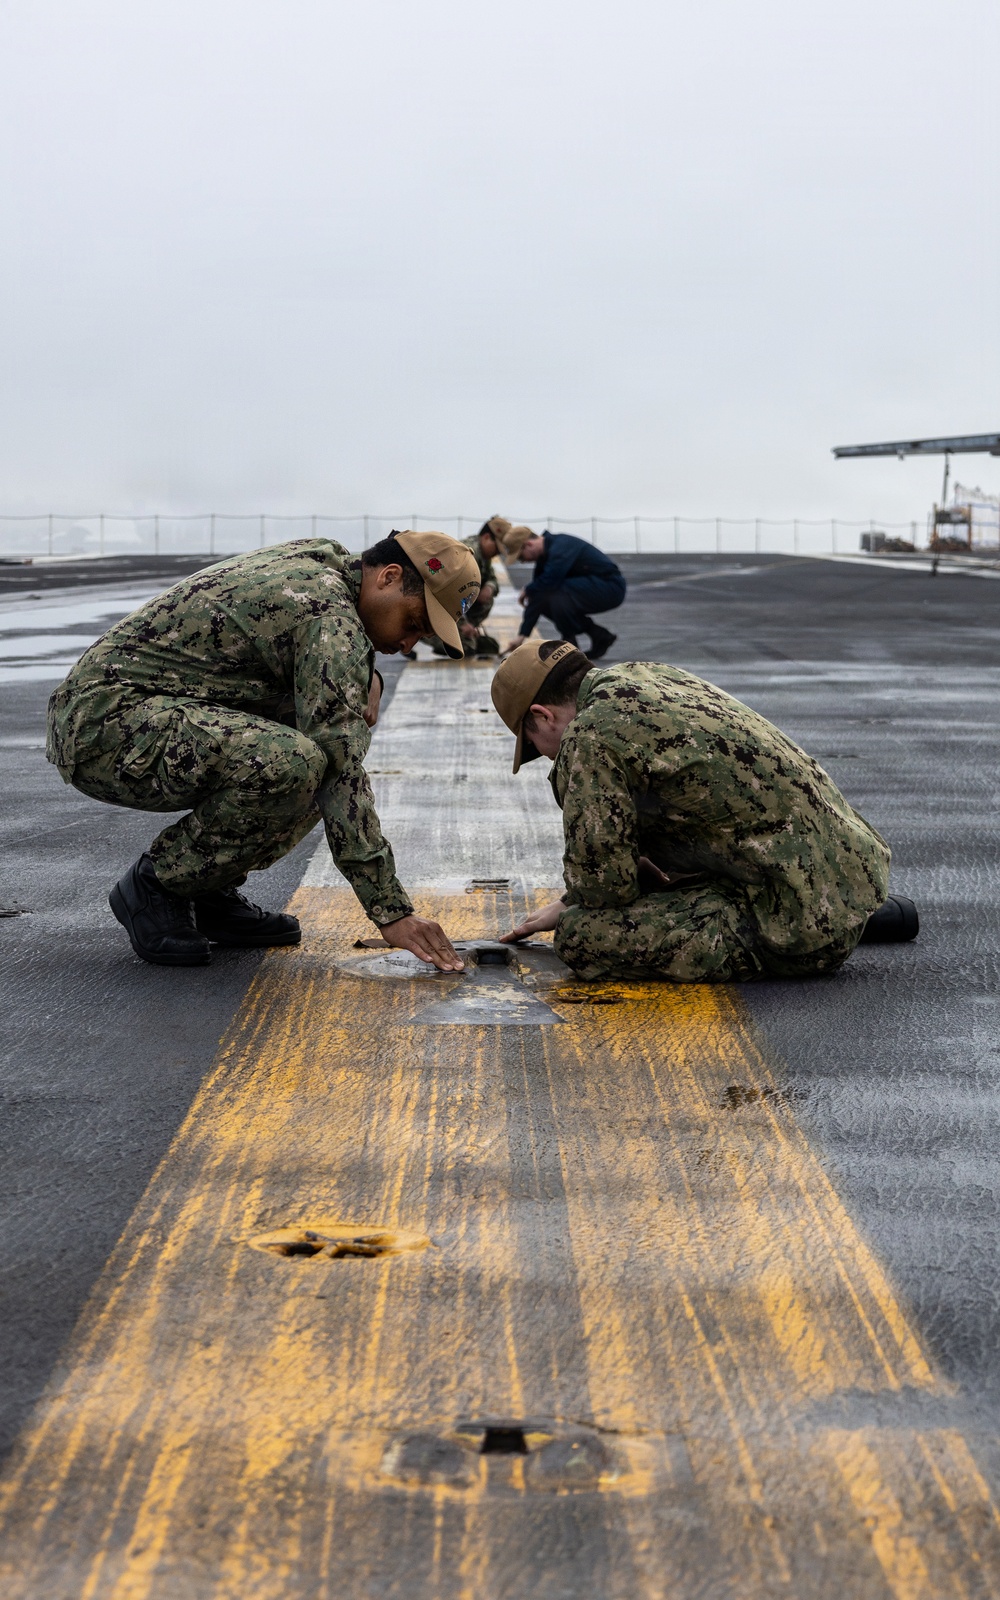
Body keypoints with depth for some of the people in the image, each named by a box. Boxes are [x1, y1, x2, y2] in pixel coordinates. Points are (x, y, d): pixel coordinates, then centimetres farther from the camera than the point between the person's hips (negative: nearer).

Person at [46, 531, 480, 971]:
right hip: (107, 724, -11)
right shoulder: (329, 615, -18)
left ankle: (208, 892, 10)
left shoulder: (318, 557, 11)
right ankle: (156, 884, -10)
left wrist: (367, 678, 7)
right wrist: (392, 912, -24)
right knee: (290, 764, -34)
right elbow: (340, 776, -24)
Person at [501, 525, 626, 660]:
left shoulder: (560, 547, -21)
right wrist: (522, 636, 8)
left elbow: (549, 581, -32)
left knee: (556, 593, -27)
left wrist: (527, 590, -10)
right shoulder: (544, 556, 8)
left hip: (610, 587, -10)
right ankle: (600, 636, 10)